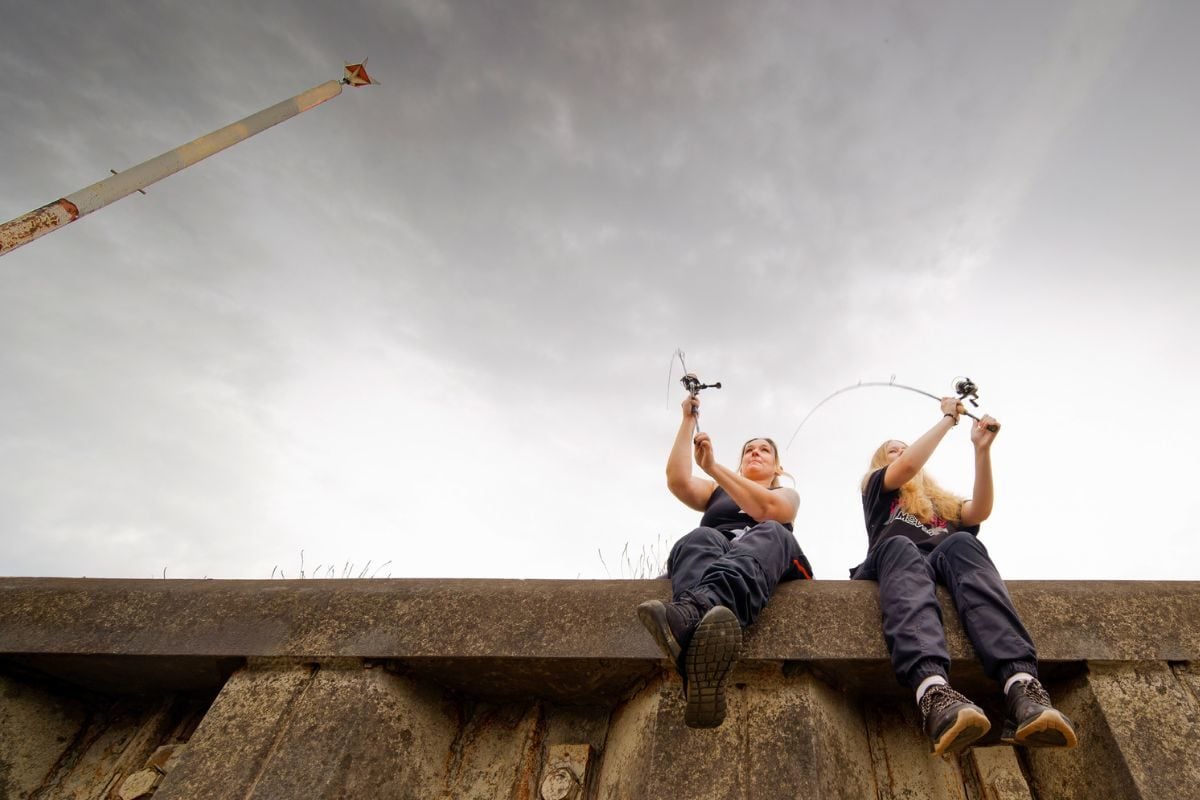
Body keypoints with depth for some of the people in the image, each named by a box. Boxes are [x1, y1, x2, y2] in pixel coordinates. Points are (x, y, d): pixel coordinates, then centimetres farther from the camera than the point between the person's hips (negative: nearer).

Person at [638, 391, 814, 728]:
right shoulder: (717, 491, 34)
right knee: (700, 539, -35)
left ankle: (689, 613, -70)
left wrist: (712, 466, -5)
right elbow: (677, 480, 10)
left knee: (770, 534, -36)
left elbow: (765, 510, -1)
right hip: (711, 557, 1)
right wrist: (688, 420, 14)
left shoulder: (787, 494, 27)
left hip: (769, 565, -1)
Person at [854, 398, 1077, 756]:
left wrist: (981, 448, 2)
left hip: (940, 569, 3)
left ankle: (1022, 689, -55)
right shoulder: (876, 489, 26)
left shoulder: (942, 501, 35)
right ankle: (935, 694, -63)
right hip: (893, 563, -2)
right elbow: (908, 466, 4)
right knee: (900, 545, -37)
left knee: (961, 543, -31)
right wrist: (948, 419, 12)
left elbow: (981, 511, 11)